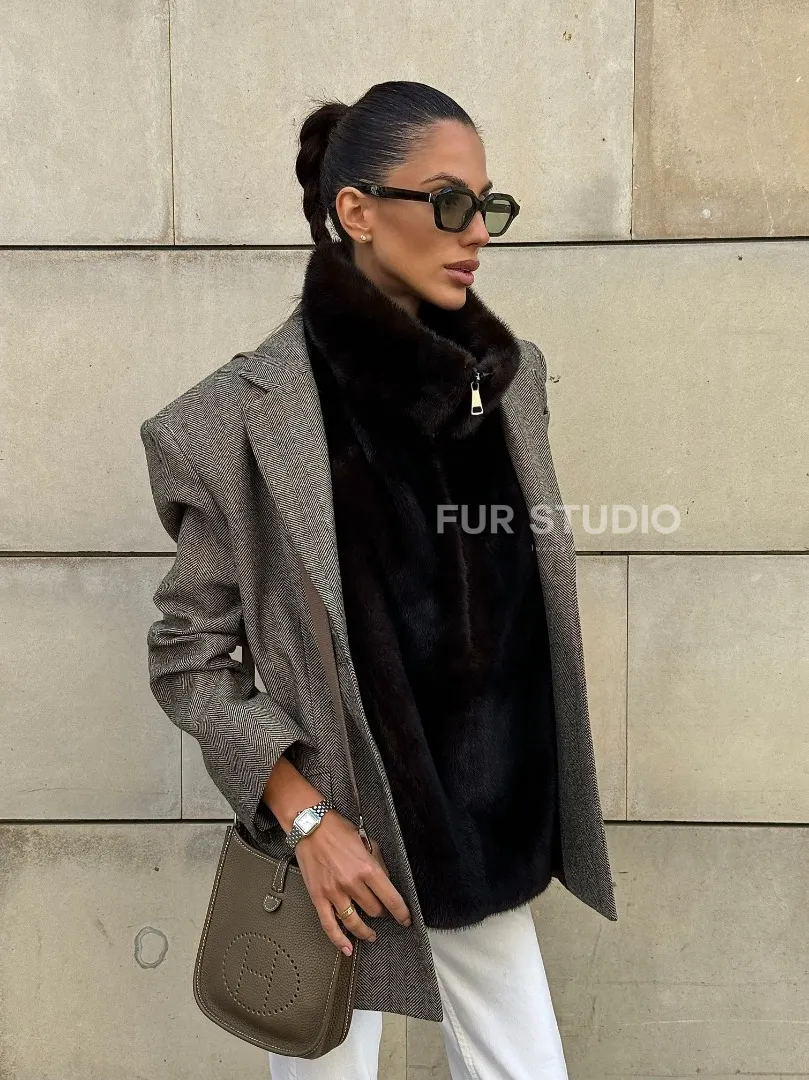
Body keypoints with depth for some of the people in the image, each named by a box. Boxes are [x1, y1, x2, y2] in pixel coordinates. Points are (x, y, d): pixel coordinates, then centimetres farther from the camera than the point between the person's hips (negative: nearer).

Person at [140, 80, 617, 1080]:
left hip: (486, 841, 5)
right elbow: (188, 654, -8)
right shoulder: (250, 414, -15)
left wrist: (533, 813, 13)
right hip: (337, 847, -4)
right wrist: (305, 816, -16)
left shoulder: (510, 376, 1)